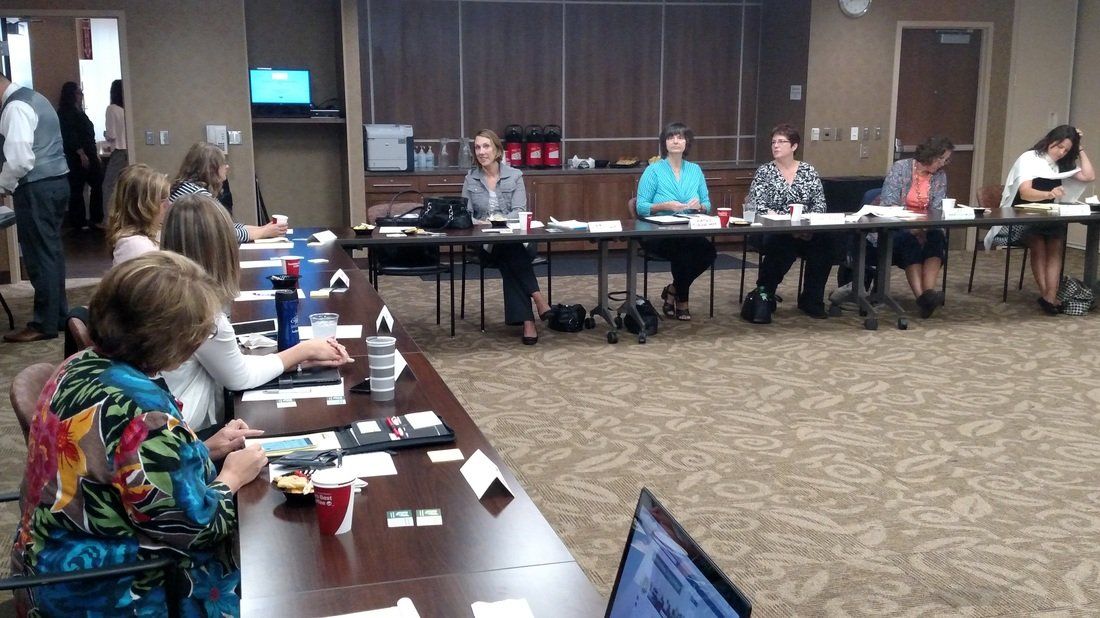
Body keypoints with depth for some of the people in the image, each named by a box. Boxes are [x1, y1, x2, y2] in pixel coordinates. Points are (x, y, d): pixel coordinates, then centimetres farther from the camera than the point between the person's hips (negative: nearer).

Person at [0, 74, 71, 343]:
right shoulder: (33, 97, 16)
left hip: (37, 188, -10)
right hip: (56, 181, 10)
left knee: (39, 255, -3)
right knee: (51, 251, 15)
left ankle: (45, 324, 3)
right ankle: (59, 315, 22)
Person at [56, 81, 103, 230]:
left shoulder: (78, 111, 18)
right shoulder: (66, 112, -10)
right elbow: (70, 136, -18)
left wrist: (94, 154, 20)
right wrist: (82, 154, -22)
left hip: (88, 155, 9)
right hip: (77, 157, -9)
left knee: (97, 184, 7)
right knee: (77, 189, -3)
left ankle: (96, 219, 11)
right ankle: (78, 222, 3)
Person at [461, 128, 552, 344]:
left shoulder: (515, 175, 4)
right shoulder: (470, 179, 9)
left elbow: (519, 212, -7)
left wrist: (496, 221, -26)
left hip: (517, 239, 0)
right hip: (486, 245, 1)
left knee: (508, 262, -36)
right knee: (509, 254, -36)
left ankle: (526, 320, -35)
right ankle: (537, 298, -33)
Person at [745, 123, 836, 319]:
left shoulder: (808, 171, 12)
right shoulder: (764, 172, 5)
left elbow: (819, 204, 5)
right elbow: (755, 206, -7)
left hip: (806, 232, 3)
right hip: (773, 233, -3)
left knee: (827, 240, -27)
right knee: (785, 245, -36)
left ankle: (811, 299, -12)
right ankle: (763, 294, -13)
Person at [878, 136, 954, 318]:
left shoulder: (940, 176, 6)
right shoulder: (900, 168, -8)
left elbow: (937, 209, -1)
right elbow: (888, 204, -16)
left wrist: (925, 227, -24)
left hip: (922, 227, 4)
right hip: (894, 226, -4)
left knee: (937, 238, -27)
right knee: (910, 241, -33)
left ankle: (929, 291, -41)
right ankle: (922, 296, -43)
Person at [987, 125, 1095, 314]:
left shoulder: (1062, 165, 13)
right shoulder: (1029, 159, -7)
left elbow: (1089, 176, 5)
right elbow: (1024, 193, -23)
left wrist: (1080, 149, 5)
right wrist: (1049, 194, -42)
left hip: (1046, 220, 5)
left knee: (1057, 241, -28)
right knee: (1038, 242, -34)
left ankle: (1050, 295, -37)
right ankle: (1046, 293, -31)